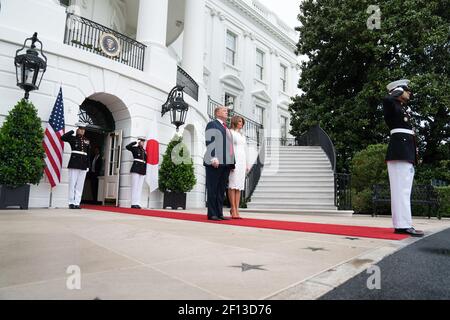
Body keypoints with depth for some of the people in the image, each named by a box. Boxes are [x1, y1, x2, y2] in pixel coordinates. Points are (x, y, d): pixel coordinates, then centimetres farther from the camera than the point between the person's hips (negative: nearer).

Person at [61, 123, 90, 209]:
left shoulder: (87, 141, 13)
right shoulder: (73, 138, 4)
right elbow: (63, 138, -15)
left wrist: (88, 166, 9)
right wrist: (73, 131, -6)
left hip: (83, 165, 3)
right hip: (74, 164, -3)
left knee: (80, 185, 4)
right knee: (72, 184, 0)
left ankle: (77, 203, 8)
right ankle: (71, 203, 6)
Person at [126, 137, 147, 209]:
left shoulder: (144, 151, 18)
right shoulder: (135, 148, 2)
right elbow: (127, 147, -18)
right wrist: (135, 142, -10)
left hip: (142, 170, 6)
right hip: (136, 169, -6)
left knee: (140, 187, 4)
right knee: (135, 186, -7)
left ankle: (137, 203, 5)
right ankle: (133, 203, -5)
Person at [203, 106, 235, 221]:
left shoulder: (227, 128, 27)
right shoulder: (212, 124, 3)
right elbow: (209, 141, -9)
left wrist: (232, 162, 15)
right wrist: (213, 158, -21)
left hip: (226, 163, 8)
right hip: (215, 163, -8)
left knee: (221, 190, 8)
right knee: (213, 189, -3)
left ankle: (219, 213, 13)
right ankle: (212, 214, 1)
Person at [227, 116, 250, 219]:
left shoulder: (242, 135, 23)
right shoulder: (230, 133, 1)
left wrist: (246, 164, 16)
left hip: (242, 161, 7)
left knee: (239, 186, 3)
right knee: (233, 185, -9)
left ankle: (237, 210, 3)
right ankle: (233, 210, -8)